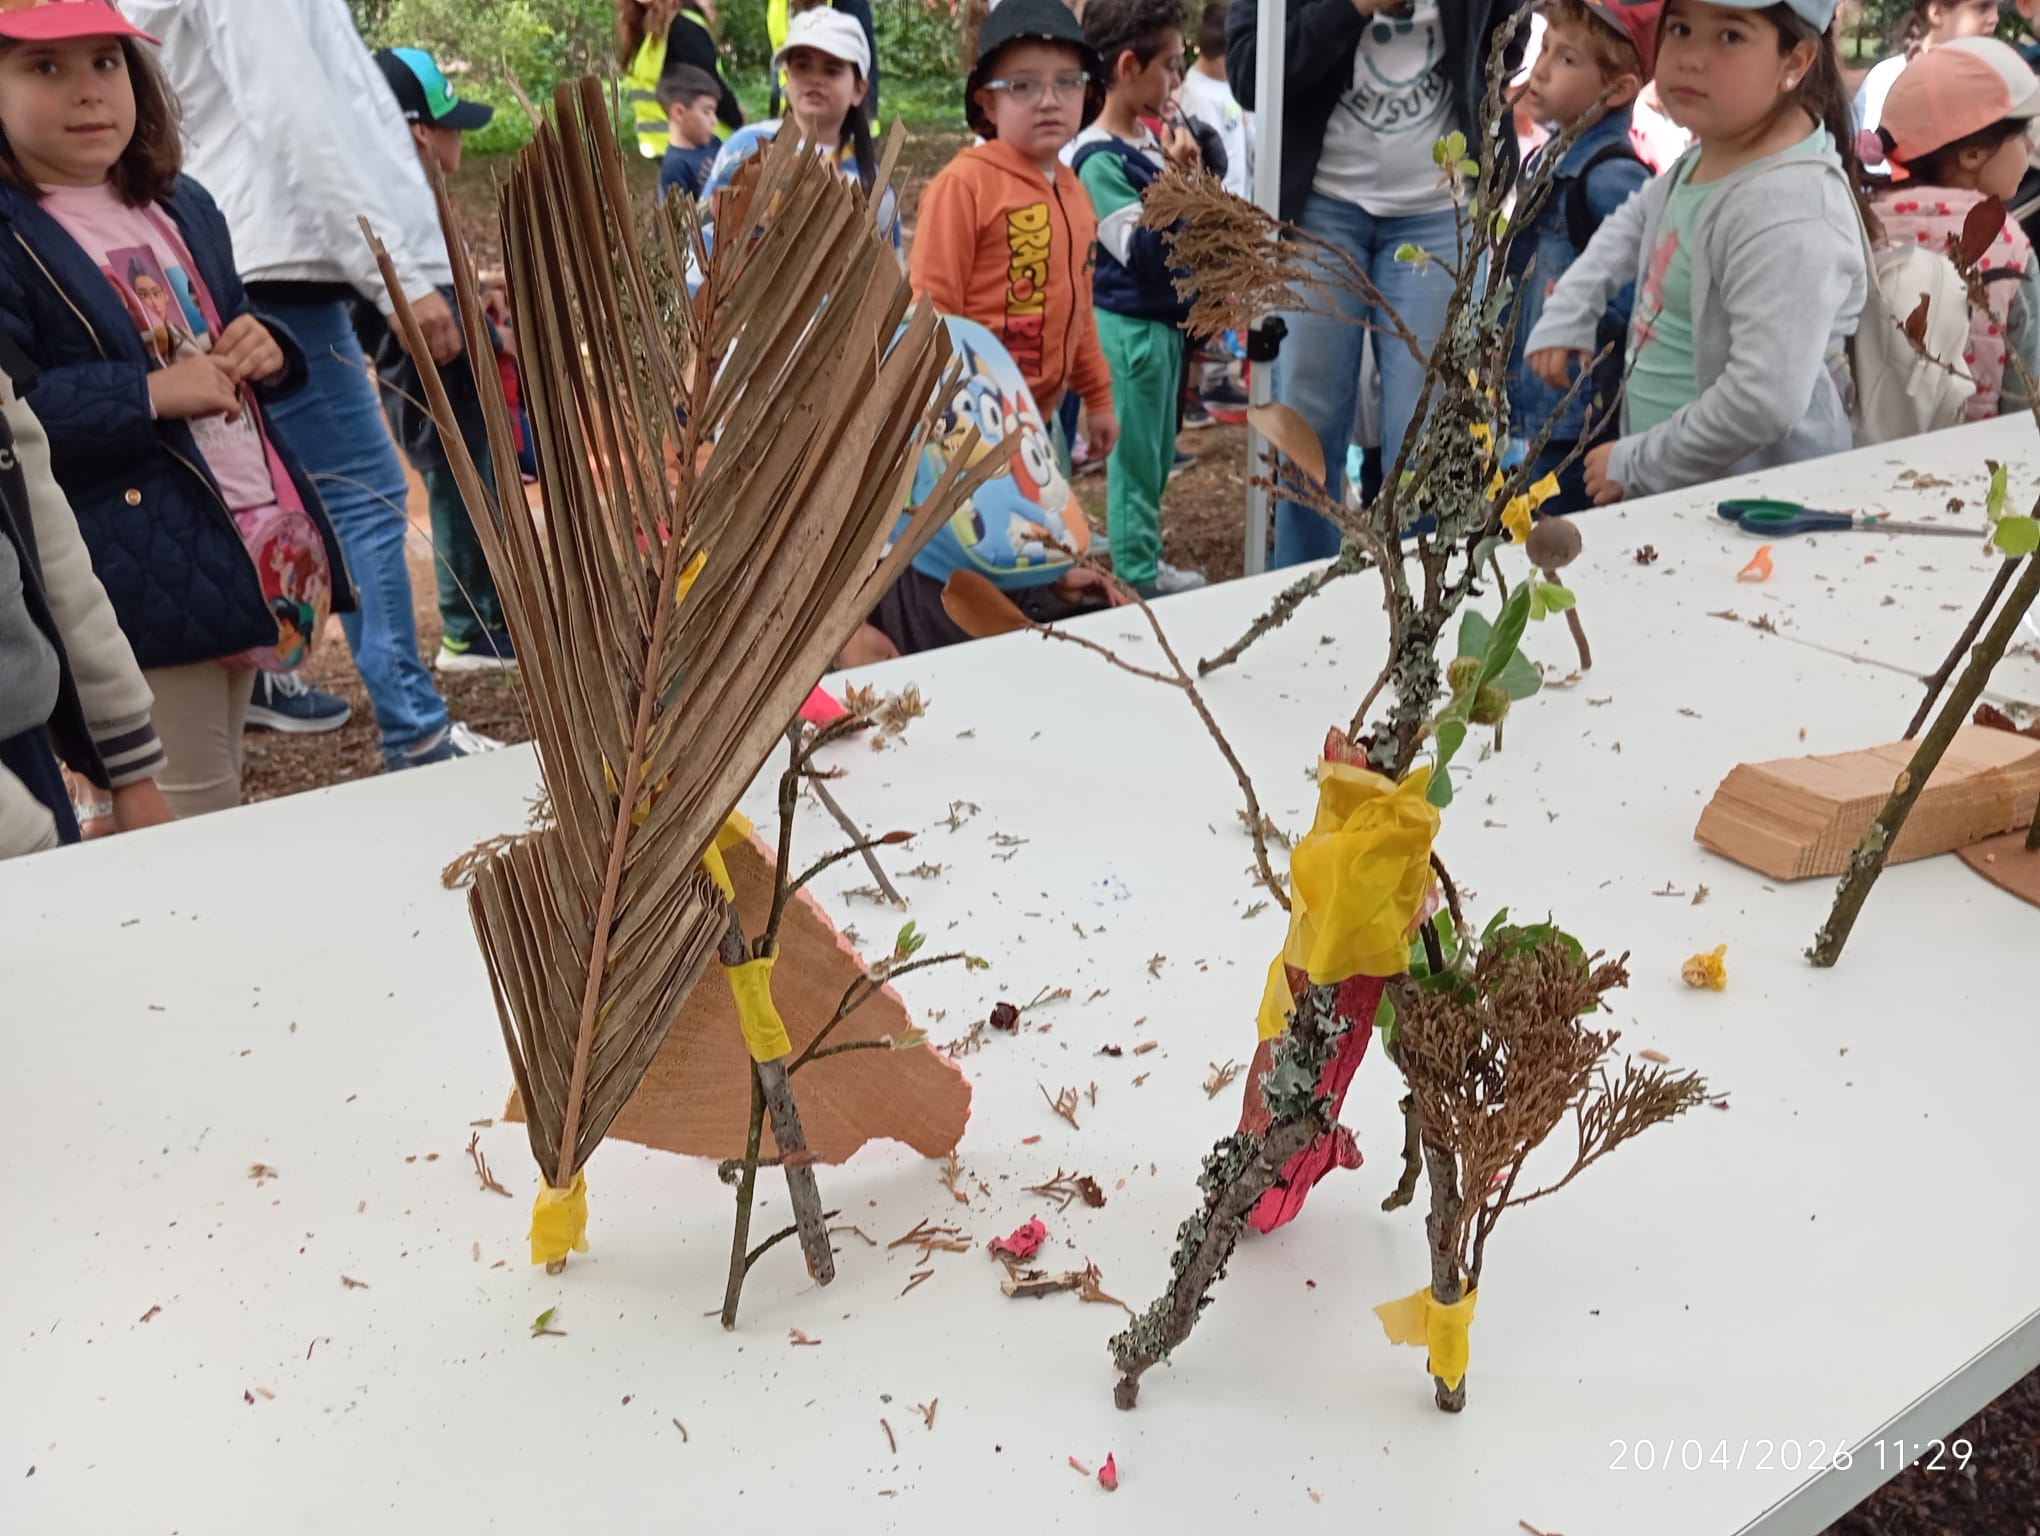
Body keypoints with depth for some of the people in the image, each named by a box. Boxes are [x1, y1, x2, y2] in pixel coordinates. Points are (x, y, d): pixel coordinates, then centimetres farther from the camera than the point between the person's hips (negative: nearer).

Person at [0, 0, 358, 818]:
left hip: (255, 543, 7)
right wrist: (148, 393, -23)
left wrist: (264, 348, 2)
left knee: (215, 803, 17)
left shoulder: (183, 207, 15)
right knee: (192, 816, -1)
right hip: (144, 573, -7)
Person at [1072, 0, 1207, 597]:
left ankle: (1143, 560, 27)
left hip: (1163, 320, 9)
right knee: (1134, 457, 0)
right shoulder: (1098, 158, -16)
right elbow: (1139, 251, -21)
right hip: (1128, 327, -9)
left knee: (1158, 456, 16)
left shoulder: (1152, 142, 8)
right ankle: (1136, 576, 10)